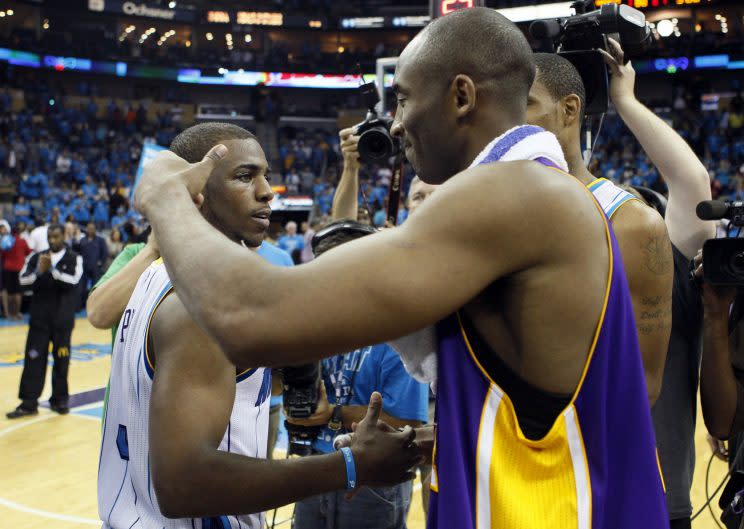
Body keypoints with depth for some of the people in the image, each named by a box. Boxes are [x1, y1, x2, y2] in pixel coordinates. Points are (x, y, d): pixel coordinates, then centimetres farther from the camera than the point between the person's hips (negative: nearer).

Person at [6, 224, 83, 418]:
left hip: (62, 318, -2)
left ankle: (60, 399, 20)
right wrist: (39, 271, -18)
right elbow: (23, 280, -1)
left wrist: (52, 269, -23)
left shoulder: (74, 258, -2)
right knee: (33, 359, 1)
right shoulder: (36, 257, 6)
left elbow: (73, 281, -17)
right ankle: (29, 403, 5)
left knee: (61, 360, 6)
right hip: (39, 316, 2)